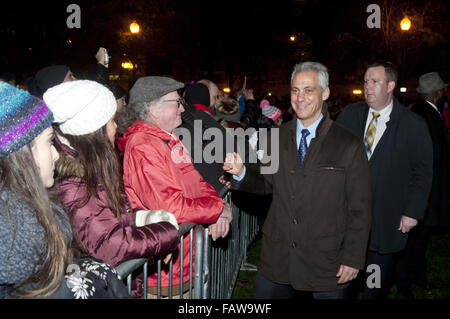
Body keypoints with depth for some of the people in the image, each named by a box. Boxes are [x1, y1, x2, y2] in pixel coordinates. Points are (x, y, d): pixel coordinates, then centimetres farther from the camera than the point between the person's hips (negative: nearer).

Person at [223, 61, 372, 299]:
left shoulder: (349, 146, -8)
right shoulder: (277, 138, 4)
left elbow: (359, 210, -5)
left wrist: (353, 259, -7)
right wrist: (241, 173, -9)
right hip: (276, 259, 3)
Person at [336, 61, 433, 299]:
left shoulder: (414, 125, -5)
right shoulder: (350, 114, 3)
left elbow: (422, 174, -2)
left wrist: (412, 213, -7)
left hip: (386, 222, -2)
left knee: (377, 286, 11)